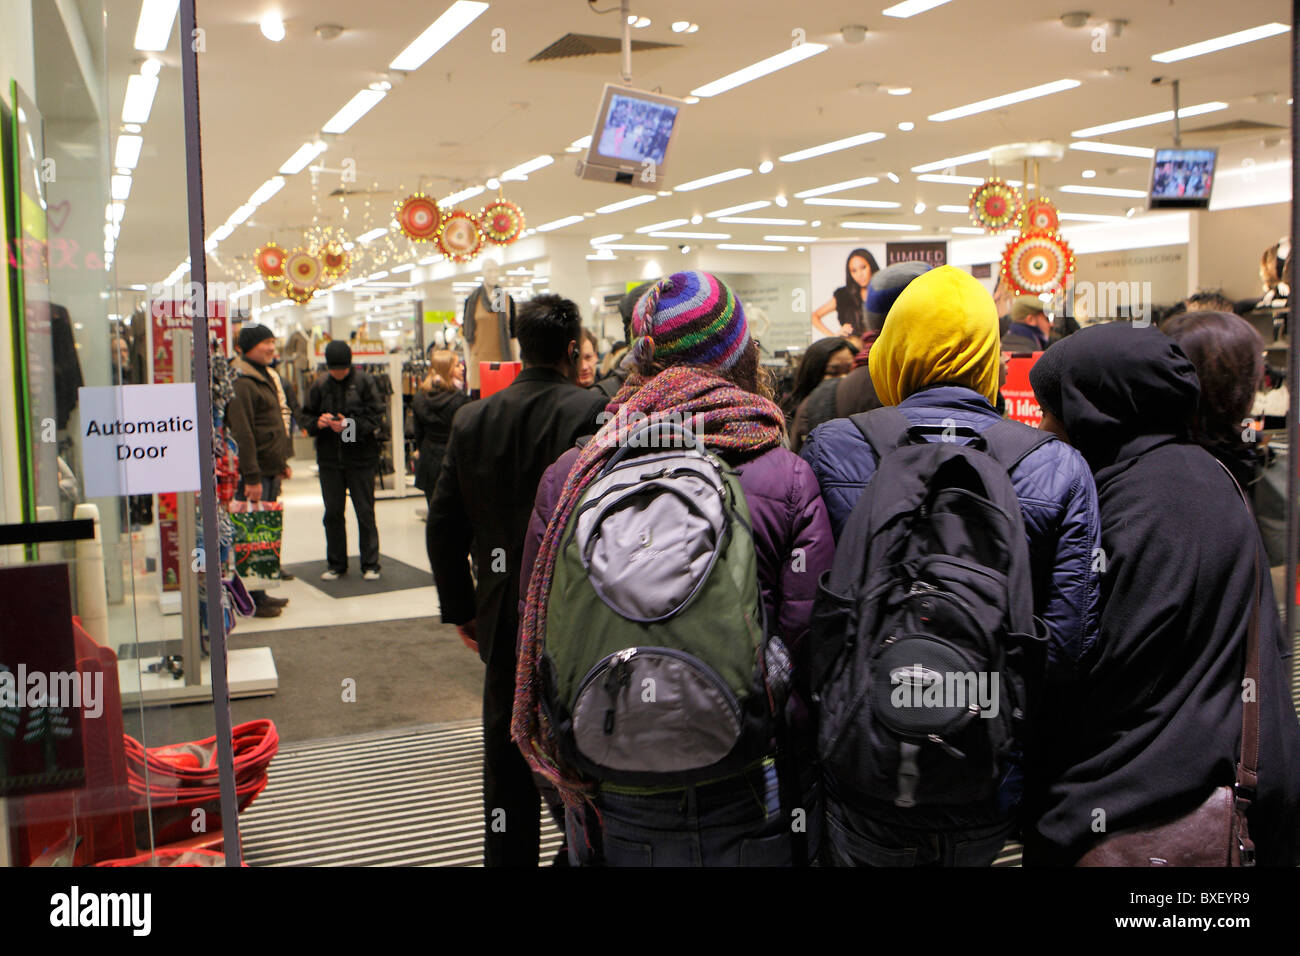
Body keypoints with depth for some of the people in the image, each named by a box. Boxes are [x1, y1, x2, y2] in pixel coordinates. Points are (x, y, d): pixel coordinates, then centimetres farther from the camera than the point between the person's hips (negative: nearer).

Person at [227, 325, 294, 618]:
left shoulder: (265, 376, 18)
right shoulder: (241, 382, -14)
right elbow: (242, 433, -20)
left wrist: (282, 462, 23)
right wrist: (252, 477, -22)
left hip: (270, 470, 10)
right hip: (254, 472, -10)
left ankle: (260, 594, 23)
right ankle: (253, 599, 3)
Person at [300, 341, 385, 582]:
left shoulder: (364, 382, -4)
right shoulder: (320, 385, 5)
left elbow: (376, 417, -8)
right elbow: (306, 417, 9)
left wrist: (350, 425, -21)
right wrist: (317, 423, -13)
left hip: (361, 457, -3)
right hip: (329, 458, 3)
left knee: (365, 512, 2)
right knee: (333, 512, 9)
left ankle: (370, 564, 12)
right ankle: (336, 564, 20)